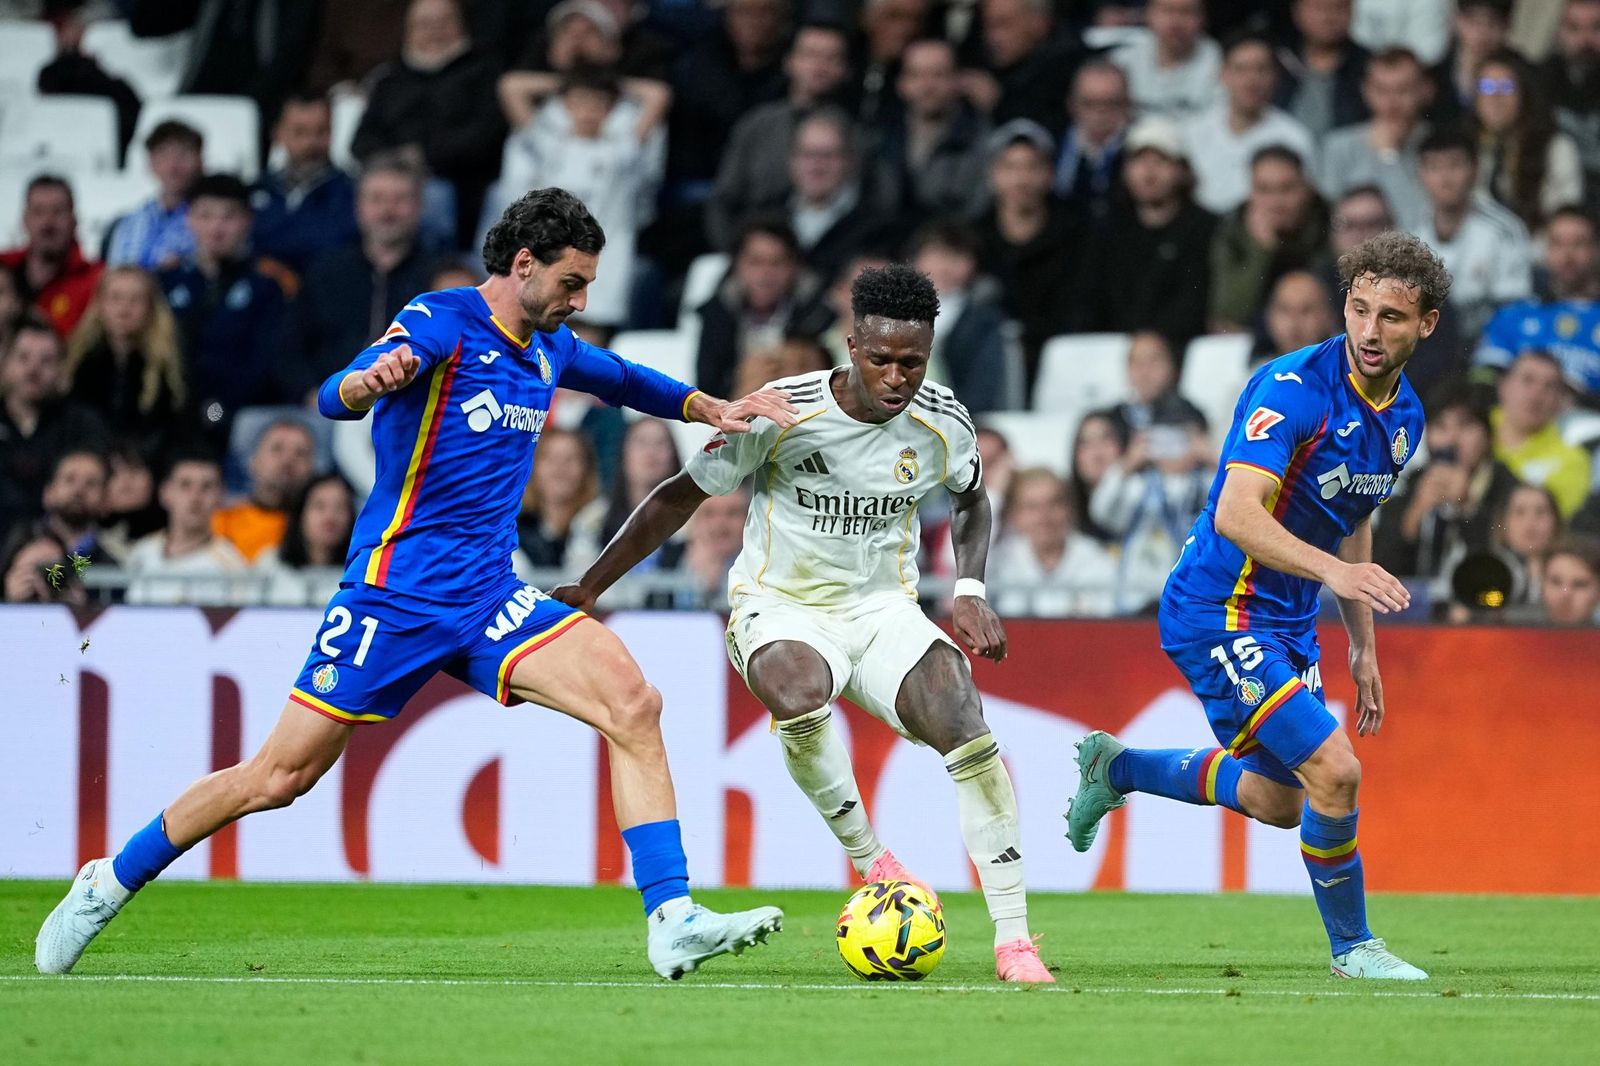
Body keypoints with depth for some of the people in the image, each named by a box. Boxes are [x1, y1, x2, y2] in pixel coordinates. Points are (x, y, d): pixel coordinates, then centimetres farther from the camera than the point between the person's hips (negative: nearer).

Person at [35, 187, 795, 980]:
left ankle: (673, 923, -20)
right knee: (281, 777, -2)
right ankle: (107, 886, 18)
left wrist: (711, 409, 20)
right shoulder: (442, 322, -11)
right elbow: (335, 398, -27)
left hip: (488, 599, 6)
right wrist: (372, 381, -49)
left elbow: (625, 381, 34)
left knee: (632, 705, -17)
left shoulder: (548, 348, 11)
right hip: (395, 590, -6)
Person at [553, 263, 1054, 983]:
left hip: (884, 608, 3)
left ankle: (1012, 937, -16)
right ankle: (869, 861, -15)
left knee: (966, 729, -24)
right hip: (780, 607, -3)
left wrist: (970, 591, 1)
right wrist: (590, 586, -4)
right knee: (799, 696, -39)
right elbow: (681, 496, -4)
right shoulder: (782, 416, -17)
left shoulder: (942, 424, -6)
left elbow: (971, 500, 18)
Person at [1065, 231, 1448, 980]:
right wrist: (1334, 569, -48)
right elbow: (1236, 515, -35)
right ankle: (1351, 946, 3)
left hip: (1287, 622, 9)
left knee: (1281, 801, 20)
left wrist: (1363, 646, 17)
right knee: (1333, 772, -18)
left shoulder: (1403, 414, 3)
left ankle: (1115, 767, 39)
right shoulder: (1293, 389, -24)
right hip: (1219, 610, -9)